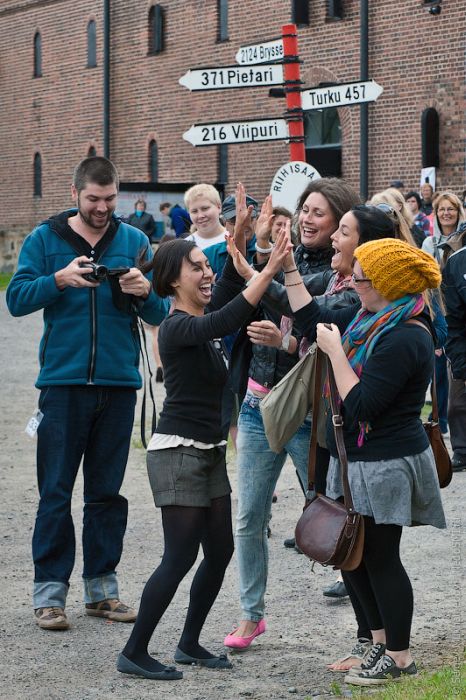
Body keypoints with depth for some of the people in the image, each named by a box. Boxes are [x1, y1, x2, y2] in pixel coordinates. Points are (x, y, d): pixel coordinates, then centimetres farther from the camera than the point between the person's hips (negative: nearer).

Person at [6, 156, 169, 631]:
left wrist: (146, 292, -16)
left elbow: (160, 316, 6)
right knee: (55, 491, -1)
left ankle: (102, 586, 18)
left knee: (107, 490, 9)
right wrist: (59, 279, -20)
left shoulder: (134, 241, 8)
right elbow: (17, 298, -5)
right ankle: (49, 590, 6)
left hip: (119, 382, 2)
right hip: (63, 381, -2)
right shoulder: (46, 239, 3)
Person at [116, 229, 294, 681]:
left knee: (220, 552, 10)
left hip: (209, 453, 9)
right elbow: (226, 321, -33)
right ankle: (134, 653, 1)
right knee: (180, 558, -7)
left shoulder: (200, 320, 8)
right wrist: (269, 270, -37)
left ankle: (189, 644, 22)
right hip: (178, 452, -9)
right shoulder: (177, 327, -17)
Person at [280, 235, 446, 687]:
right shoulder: (370, 319, 7)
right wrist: (289, 268, 14)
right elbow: (313, 320, 19)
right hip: (356, 460, 10)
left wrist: (335, 350, -18)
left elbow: (360, 405, -25)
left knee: (379, 557, 0)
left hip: (385, 466, -10)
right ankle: (381, 644, 27)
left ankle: (399, 658, 14)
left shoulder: (404, 340, -23)